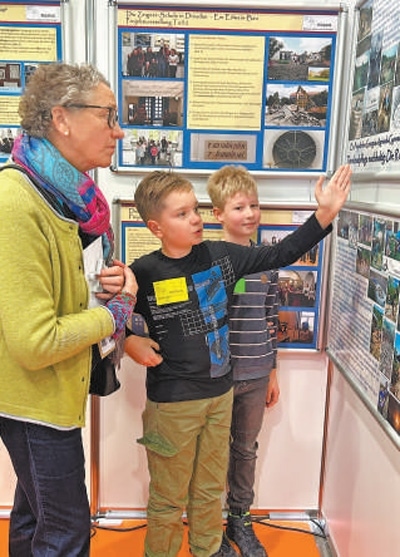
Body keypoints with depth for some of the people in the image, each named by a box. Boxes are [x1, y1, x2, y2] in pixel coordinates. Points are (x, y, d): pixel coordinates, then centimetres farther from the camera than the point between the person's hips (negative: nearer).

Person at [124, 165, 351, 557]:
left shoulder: (220, 255, -3)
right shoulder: (143, 273, -14)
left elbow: (279, 255, 0)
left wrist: (324, 213, -5)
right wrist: (129, 341, -20)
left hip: (220, 393, 4)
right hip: (171, 402, -4)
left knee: (211, 487, 24)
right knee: (169, 496, 13)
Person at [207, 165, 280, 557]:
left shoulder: (266, 260, 3)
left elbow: (270, 319, 9)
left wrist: (272, 370, 12)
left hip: (255, 375, 4)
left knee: (246, 449, 18)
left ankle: (240, 520, 38)